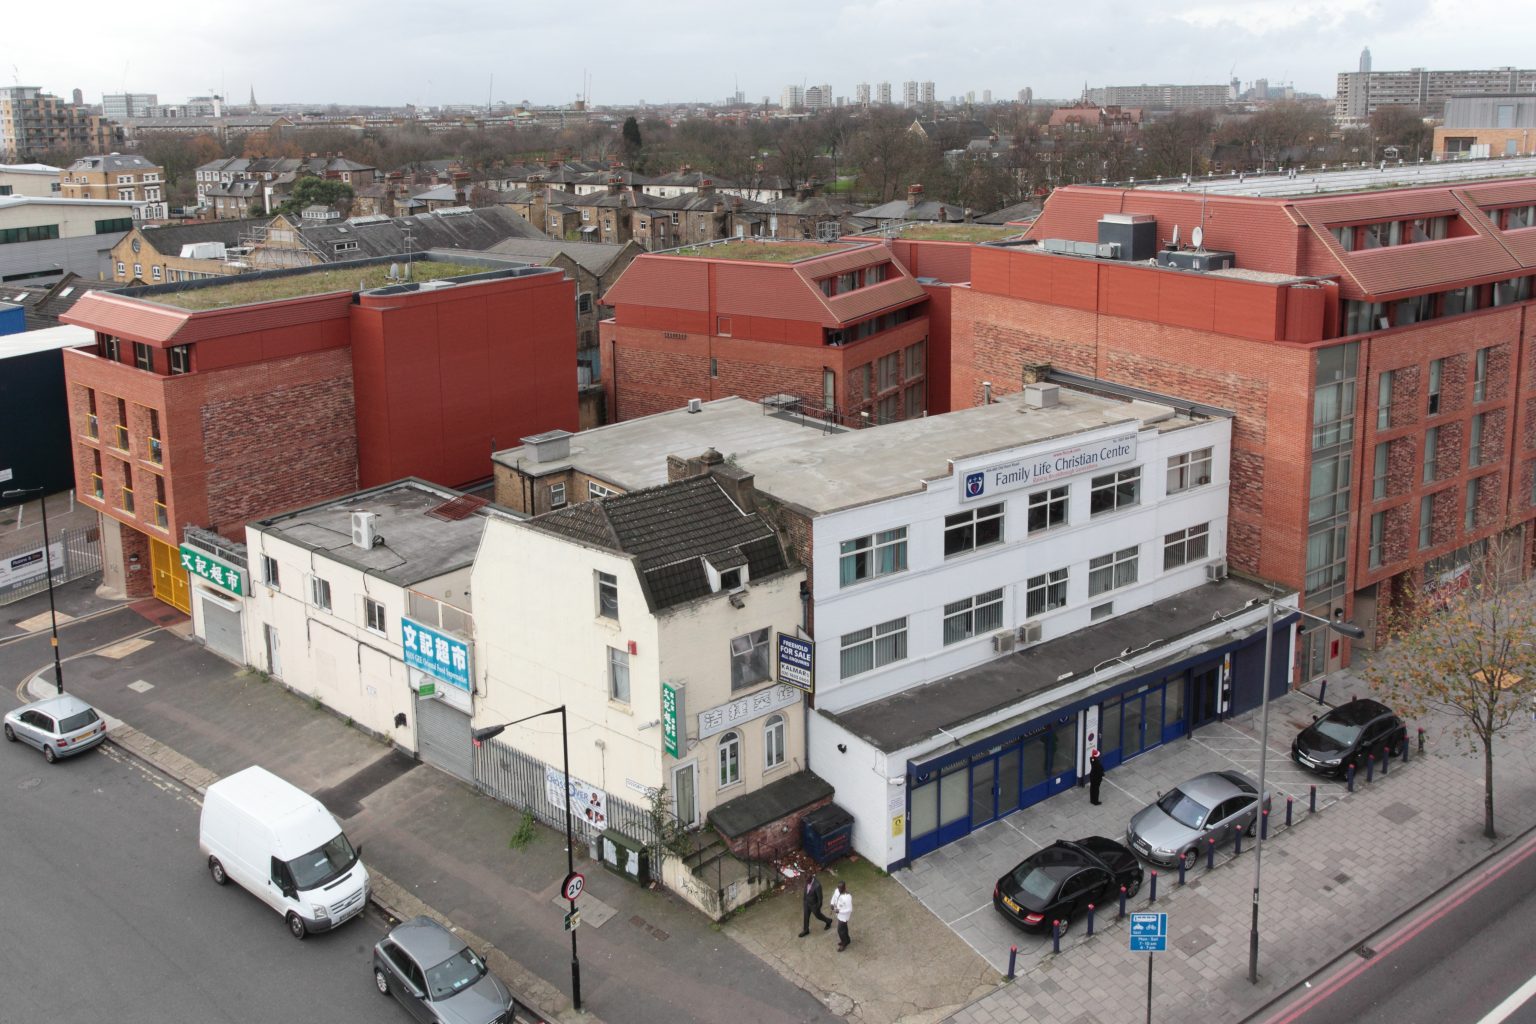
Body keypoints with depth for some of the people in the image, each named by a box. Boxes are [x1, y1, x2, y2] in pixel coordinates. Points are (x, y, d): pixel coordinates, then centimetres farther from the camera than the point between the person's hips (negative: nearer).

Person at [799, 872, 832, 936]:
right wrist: (804, 900, 13)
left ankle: (828, 921, 51)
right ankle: (805, 930, 43)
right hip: (807, 902, 6)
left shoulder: (817, 885, -40)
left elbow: (820, 897, -26)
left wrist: (818, 907, -14)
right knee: (806, 916, 20)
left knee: (818, 915, 21)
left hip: (814, 904, -6)